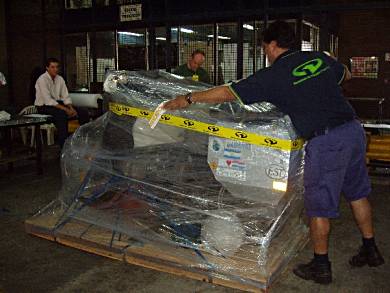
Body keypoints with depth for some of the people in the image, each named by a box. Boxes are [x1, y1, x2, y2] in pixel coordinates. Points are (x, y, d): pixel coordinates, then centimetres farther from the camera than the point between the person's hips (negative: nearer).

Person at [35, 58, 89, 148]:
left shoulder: (60, 79, 6)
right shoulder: (42, 80, -15)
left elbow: (65, 96, 7)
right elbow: (48, 100, -23)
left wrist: (71, 108, -12)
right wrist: (65, 109, -26)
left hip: (57, 104, 7)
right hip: (44, 107, -7)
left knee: (84, 112, -9)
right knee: (61, 114, -38)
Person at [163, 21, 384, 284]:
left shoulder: (273, 76, -7)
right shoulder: (320, 58, 11)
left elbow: (227, 93, -6)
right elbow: (345, 74, 32)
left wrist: (188, 99, 4)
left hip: (326, 141, -7)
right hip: (354, 129, 8)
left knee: (319, 205, 6)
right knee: (358, 193, 22)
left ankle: (320, 267, 20)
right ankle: (370, 251, 37)